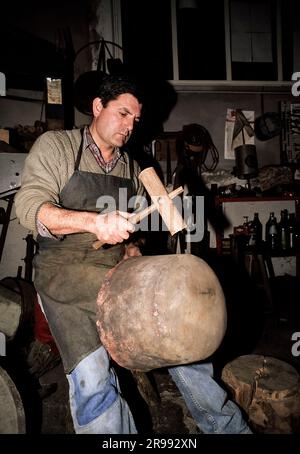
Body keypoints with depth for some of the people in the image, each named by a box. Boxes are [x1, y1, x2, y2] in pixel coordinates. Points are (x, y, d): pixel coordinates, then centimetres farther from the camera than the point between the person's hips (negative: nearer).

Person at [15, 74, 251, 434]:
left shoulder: (131, 167, 15)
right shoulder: (55, 146, -1)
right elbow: (30, 208, -15)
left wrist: (132, 251, 2)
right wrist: (93, 221, -31)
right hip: (64, 269, -4)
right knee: (91, 375, -20)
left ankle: (226, 426, 18)